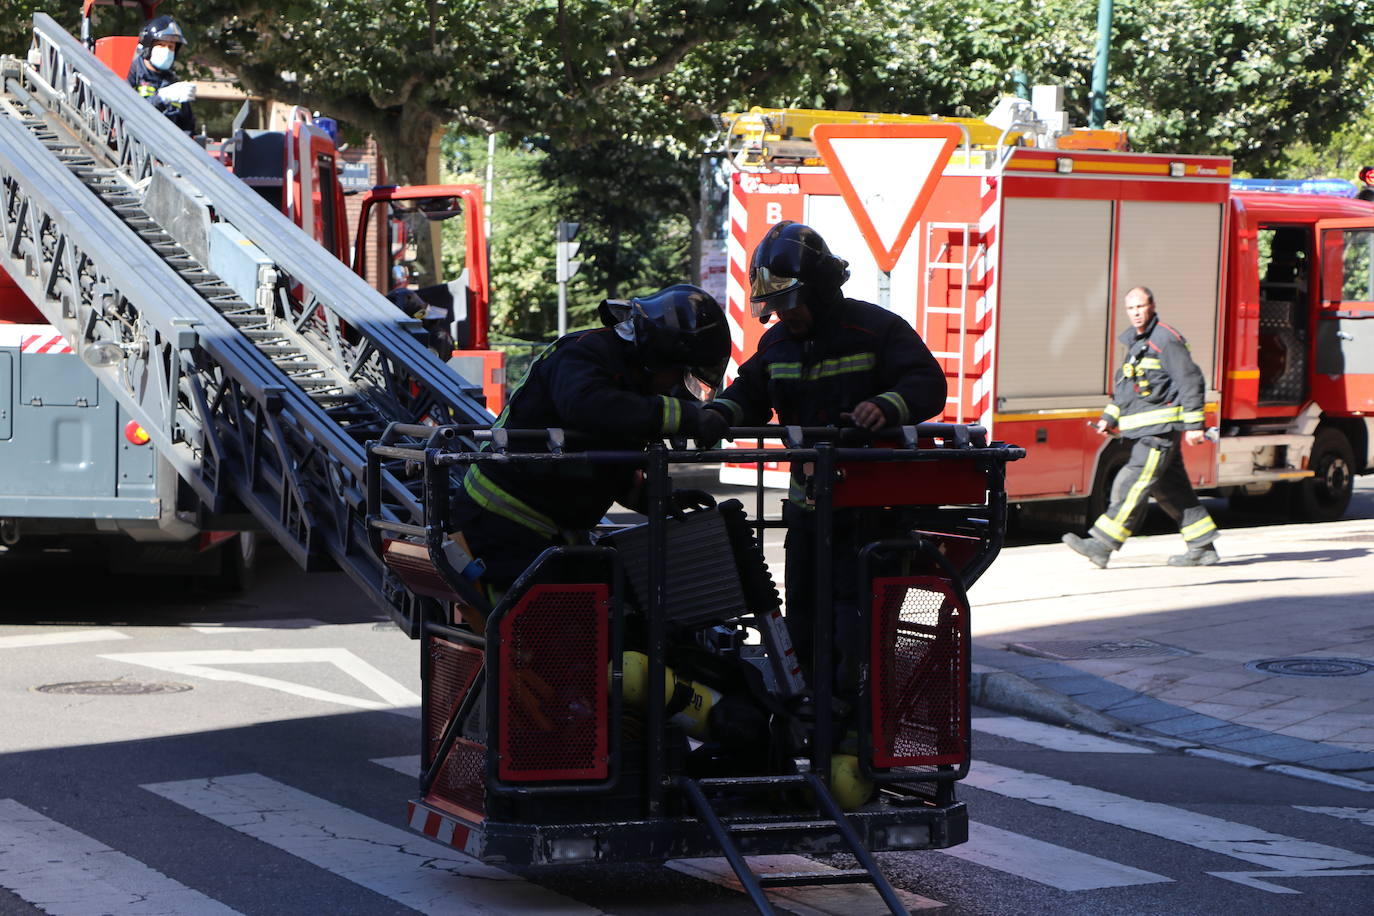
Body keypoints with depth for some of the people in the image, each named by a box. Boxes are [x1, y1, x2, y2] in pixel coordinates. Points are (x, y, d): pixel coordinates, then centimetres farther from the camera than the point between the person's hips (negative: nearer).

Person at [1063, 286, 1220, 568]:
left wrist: (1193, 425, -15)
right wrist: (1109, 417, 15)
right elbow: (1125, 389, 27)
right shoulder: (1135, 342, 18)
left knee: (1133, 484, -13)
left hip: (1161, 428, -10)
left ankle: (1102, 545, -17)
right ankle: (1203, 548, 17)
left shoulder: (1166, 340, -10)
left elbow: (1191, 381, -12)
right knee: (1170, 489, 11)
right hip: (1143, 430, 10)